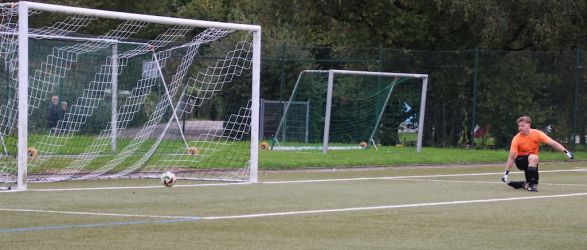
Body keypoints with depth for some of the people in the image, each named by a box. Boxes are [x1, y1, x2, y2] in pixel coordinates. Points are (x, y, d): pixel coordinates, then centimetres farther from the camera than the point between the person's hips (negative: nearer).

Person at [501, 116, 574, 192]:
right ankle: (532, 184, -29)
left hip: (533, 160, 4)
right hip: (521, 160, -4)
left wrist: (565, 151, -26)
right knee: (533, 158, -34)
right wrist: (506, 173, -24)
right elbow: (511, 157, -18)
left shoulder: (537, 134, -13)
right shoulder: (516, 139, -18)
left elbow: (553, 143, -16)